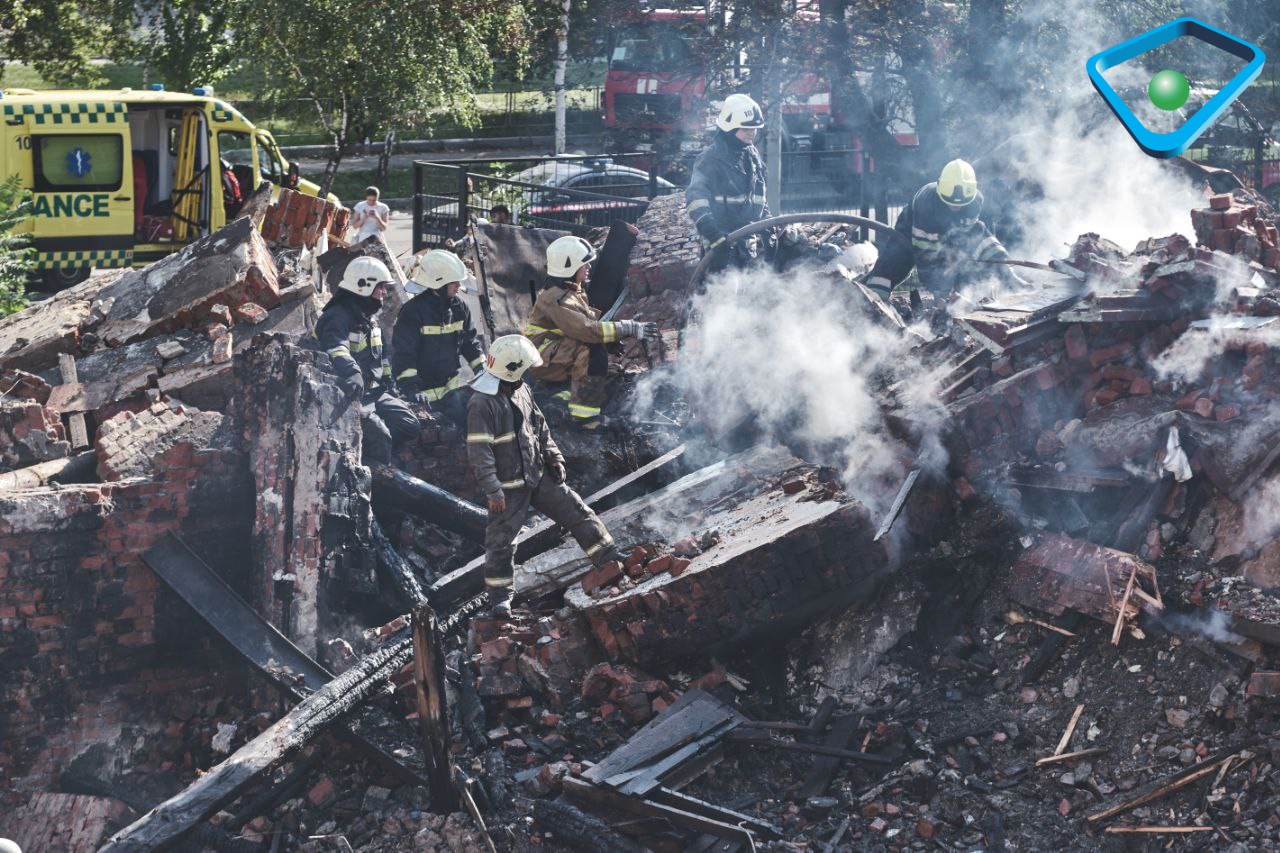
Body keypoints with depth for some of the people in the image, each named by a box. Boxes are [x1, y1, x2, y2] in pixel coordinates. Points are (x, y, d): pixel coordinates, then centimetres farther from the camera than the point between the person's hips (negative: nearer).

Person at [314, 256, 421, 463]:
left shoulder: (368, 318, 18)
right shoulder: (337, 318, -16)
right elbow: (336, 350, -37)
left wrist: (389, 386, 22)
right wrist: (352, 373, -55)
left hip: (375, 392, 9)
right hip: (351, 395, -9)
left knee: (410, 426, -2)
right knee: (379, 436, -25)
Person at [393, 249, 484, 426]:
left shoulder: (458, 307, 1)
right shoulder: (413, 311, -20)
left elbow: (470, 341, 13)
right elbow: (403, 352, -22)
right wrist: (410, 387, -29)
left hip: (451, 384, 6)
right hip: (423, 390, -6)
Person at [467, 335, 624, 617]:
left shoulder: (520, 390, 5)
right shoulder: (481, 404, -21)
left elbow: (540, 426, 17)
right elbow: (478, 452, -22)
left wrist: (553, 457, 10)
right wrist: (493, 491, -22)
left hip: (538, 476, 7)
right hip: (508, 486, -7)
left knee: (577, 512, 8)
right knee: (501, 540, 1)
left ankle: (610, 559, 18)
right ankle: (499, 597, 14)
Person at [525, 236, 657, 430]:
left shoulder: (571, 290, 12)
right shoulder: (557, 300, -23)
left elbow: (589, 318, 12)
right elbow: (587, 329, -32)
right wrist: (629, 329, -30)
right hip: (541, 358, -10)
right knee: (593, 352, -29)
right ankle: (584, 416, -31)